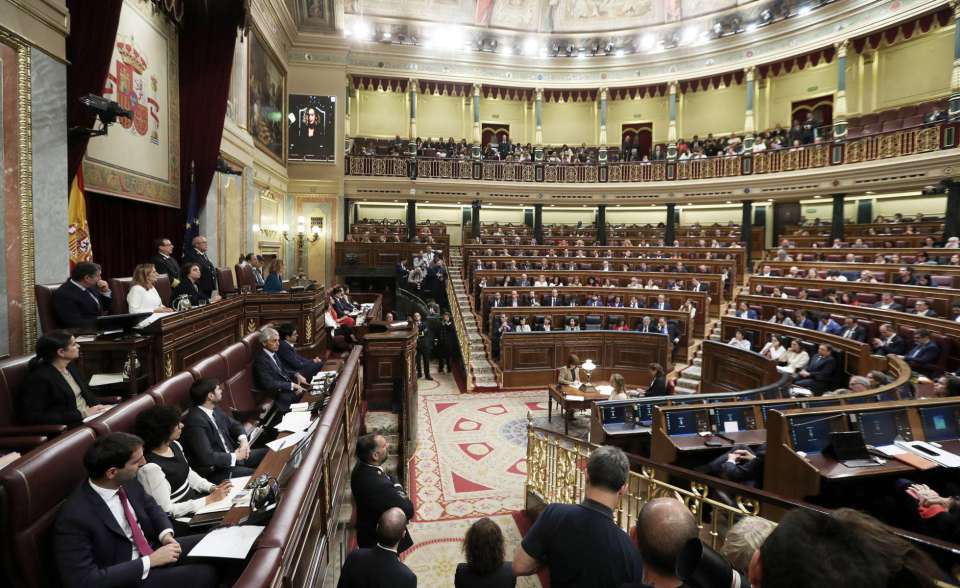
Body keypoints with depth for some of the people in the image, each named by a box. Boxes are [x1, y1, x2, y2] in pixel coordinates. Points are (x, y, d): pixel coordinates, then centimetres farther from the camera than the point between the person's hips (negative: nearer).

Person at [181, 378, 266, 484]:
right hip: (214, 472, -9)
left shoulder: (214, 409, 2)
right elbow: (207, 457, -29)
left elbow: (234, 424, 16)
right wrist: (235, 457, -17)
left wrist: (243, 440, -3)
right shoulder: (195, 421, -25)